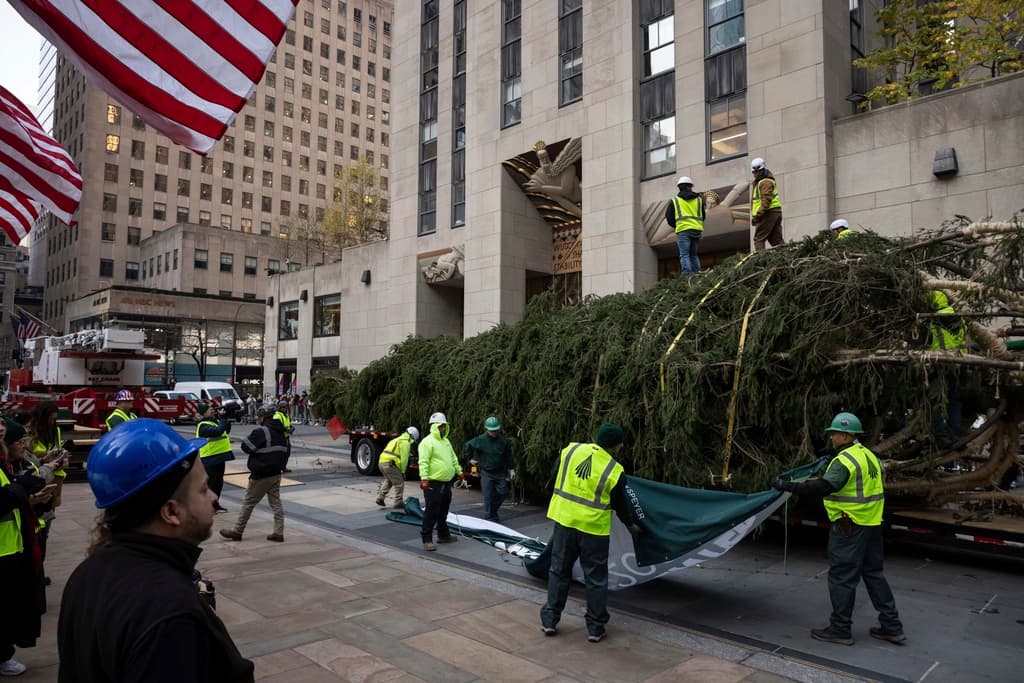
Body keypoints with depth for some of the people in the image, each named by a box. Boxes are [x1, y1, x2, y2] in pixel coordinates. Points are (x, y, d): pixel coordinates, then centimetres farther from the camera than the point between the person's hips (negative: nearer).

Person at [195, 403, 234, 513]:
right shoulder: (203, 426, -17)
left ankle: (215, 504, 29)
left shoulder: (215, 421, 12)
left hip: (219, 457, 9)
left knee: (219, 482, 17)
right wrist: (223, 418, -24)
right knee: (210, 483, -2)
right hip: (210, 459, -9)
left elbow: (226, 430, 17)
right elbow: (218, 431, -32)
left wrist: (227, 419, 4)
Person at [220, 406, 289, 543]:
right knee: (276, 503, 8)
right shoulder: (280, 432, 9)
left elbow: (245, 446, -12)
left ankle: (237, 531, 16)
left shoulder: (261, 432, -17)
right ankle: (278, 533, 7)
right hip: (276, 473, 7)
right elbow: (285, 451, 17)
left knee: (248, 503, 5)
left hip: (261, 475, -7)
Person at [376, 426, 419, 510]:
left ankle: (380, 498, 24)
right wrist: (403, 472, -2)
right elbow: (404, 458, -10)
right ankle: (398, 503, 9)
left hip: (381, 462, 9)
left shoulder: (397, 439, 26)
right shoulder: (405, 442, -4)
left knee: (389, 480, 29)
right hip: (389, 464, -9)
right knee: (399, 483, 3)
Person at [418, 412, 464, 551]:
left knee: (443, 511, 18)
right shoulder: (428, 442, -13)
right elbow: (423, 462, -20)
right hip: (433, 484, -9)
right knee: (431, 512, -6)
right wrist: (424, 478, -26)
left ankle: (443, 535, 30)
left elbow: (453, 459, 25)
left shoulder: (446, 441, 16)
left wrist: (459, 471, 24)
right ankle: (427, 539, 1)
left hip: (446, 483, 9)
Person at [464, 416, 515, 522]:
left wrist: (511, 468, 10)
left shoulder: (503, 440, -2)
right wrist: (469, 458, 6)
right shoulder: (480, 440, -10)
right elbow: (467, 446, 5)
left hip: (500, 472, 3)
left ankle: (492, 511, 27)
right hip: (486, 473, -3)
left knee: (503, 492, 4)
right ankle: (489, 518, 8)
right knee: (488, 496, -2)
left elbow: (508, 455, 9)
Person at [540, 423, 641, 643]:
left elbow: (555, 475, 10)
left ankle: (550, 620, 22)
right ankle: (595, 628, 19)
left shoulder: (571, 450, -4)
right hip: (593, 528, -3)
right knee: (596, 578, 11)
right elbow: (621, 505, 0)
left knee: (559, 571, 16)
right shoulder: (614, 472, -11)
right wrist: (631, 524, 19)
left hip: (564, 520, 3)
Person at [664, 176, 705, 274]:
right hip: (697, 229, 3)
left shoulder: (675, 200, 8)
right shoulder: (699, 199, 16)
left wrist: (676, 226, 24)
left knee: (684, 255, -6)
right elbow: (703, 216, 22)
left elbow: (669, 217, 7)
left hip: (683, 230, -3)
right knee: (694, 255, 13)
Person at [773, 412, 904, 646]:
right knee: (874, 574, 18)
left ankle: (840, 629, 7)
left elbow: (823, 487, -30)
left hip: (850, 527, -10)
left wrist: (789, 486, -28)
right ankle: (891, 627, 23)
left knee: (842, 577, 0)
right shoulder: (869, 455, 13)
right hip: (872, 524, 10)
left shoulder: (845, 460, -19)